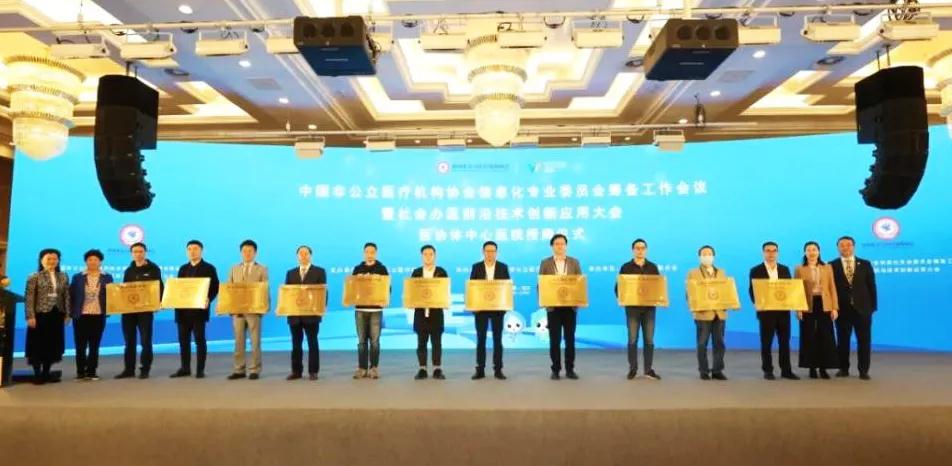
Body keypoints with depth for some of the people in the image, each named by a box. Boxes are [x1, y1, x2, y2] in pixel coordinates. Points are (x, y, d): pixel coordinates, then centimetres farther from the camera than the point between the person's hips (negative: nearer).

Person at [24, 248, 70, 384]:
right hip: (41, 314, -4)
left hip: (57, 315, 4)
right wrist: (30, 316, -15)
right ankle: (37, 374, 8)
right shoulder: (35, 277, -4)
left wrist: (67, 314, 6)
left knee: (53, 344, 8)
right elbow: (29, 298, -9)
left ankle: (46, 373, 18)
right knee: (38, 344, 0)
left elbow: (66, 296, 10)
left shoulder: (63, 277, 9)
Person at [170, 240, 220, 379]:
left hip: (199, 309, -5)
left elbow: (215, 288, -5)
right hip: (183, 309, 5)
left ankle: (200, 370, 4)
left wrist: (208, 300, -21)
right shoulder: (183, 268, 17)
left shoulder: (209, 268, 1)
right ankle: (185, 368, 16)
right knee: (183, 340, 7)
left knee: (199, 339, -2)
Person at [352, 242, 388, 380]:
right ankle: (362, 367, 9)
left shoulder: (381, 268, 4)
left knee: (374, 340, -1)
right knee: (362, 340, 3)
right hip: (360, 308, 2)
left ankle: (373, 367, 6)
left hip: (376, 309, -2)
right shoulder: (357, 269, 10)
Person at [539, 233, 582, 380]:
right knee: (554, 339, 1)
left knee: (570, 339, 4)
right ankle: (555, 369, 9)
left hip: (570, 306, 1)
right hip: (553, 306, -1)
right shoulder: (545, 263, 4)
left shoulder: (574, 262, 7)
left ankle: (570, 369, 13)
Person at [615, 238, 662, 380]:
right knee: (632, 339, 0)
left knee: (649, 340, 3)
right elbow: (618, 286, 2)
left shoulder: (653, 267, 9)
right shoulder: (626, 267, 3)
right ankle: (632, 369, 10)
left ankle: (648, 369, 11)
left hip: (649, 307, 2)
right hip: (632, 307, -2)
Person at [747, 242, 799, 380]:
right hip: (766, 311, -3)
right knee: (766, 342, 2)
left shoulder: (785, 269, 11)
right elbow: (752, 290, -3)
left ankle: (786, 370, 12)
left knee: (785, 341, 5)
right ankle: (767, 371, 9)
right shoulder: (756, 270, 0)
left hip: (783, 310, 3)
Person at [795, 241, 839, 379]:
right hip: (808, 306, -1)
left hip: (824, 305, 1)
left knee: (825, 336, 1)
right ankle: (812, 368, 10)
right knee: (809, 336, 2)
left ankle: (823, 368, 10)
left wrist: (835, 307, -1)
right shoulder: (800, 269, 4)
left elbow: (832, 288, 6)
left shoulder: (827, 268, 9)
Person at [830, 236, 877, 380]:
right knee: (843, 340, 4)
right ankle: (843, 369, 14)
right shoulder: (832, 265, 2)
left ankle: (863, 370, 11)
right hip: (842, 308, -1)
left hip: (862, 308, 1)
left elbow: (871, 286, 5)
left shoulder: (865, 264, 7)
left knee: (864, 340, 3)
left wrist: (872, 306, -1)